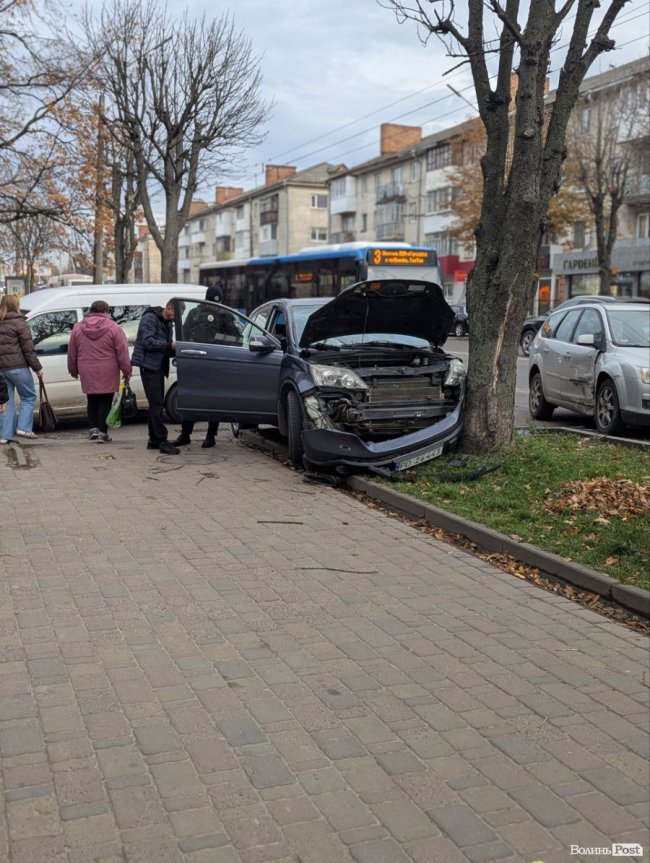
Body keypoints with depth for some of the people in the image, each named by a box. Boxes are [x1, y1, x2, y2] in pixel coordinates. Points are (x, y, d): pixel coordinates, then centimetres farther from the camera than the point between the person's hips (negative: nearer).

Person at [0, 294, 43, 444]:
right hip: (17, 367, -6)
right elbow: (28, 348, -9)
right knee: (29, 397, 9)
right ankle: (24, 427, -2)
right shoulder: (18, 323, -6)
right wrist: (37, 367, -4)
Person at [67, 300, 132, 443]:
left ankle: (93, 428, 14)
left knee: (92, 401, 18)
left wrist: (73, 370, 22)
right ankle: (102, 433, 3)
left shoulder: (77, 328, 7)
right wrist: (126, 370, 0)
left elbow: (72, 353, 12)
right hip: (107, 374, -3)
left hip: (87, 373, 3)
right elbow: (122, 352, -7)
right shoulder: (113, 328, -6)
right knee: (105, 402, 3)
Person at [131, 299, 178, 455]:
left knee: (156, 404, 12)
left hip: (158, 367, 9)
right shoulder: (150, 318, -10)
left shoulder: (168, 323, 17)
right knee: (156, 404, -11)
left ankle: (154, 440, 18)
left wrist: (175, 348, 0)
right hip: (149, 365, -9)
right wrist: (170, 345, -23)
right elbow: (148, 341, -21)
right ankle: (162, 441, -13)